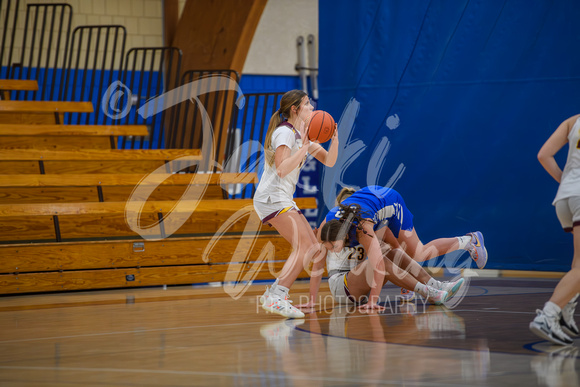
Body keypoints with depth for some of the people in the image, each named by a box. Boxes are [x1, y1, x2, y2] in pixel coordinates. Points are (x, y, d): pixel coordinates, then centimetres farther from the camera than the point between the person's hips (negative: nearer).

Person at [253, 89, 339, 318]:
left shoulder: (302, 134, 17)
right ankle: (275, 298, -28)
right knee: (304, 247, -20)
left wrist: (334, 138, -3)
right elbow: (282, 169, -25)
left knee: (312, 247, 8)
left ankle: (273, 294, 9)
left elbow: (329, 161, 13)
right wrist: (305, 146, -25)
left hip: (282, 200, 10)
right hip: (271, 198, -10)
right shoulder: (285, 132, -12)